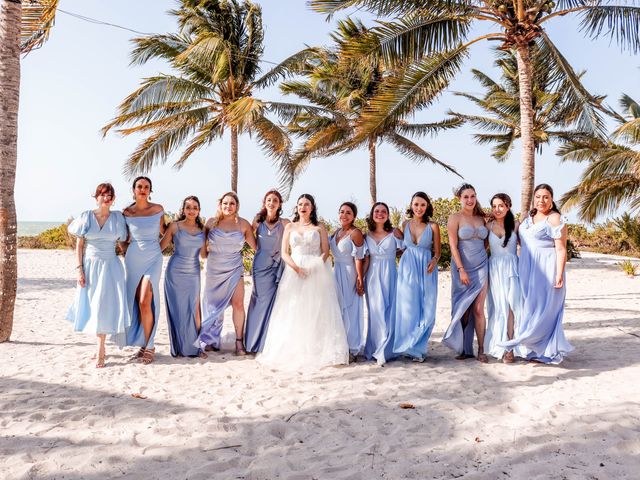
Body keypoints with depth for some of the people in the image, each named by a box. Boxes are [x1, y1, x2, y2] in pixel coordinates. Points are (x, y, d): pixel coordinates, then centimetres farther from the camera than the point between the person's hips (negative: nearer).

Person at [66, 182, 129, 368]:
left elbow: (123, 240, 11)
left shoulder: (117, 217, 2)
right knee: (91, 306, 8)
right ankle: (101, 347, 24)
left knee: (105, 307, -2)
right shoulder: (86, 216, 0)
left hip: (111, 267, -1)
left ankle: (100, 351, 4)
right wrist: (79, 269, -6)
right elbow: (79, 245, -1)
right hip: (90, 267, 1)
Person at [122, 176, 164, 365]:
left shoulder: (158, 209, 0)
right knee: (138, 304, 6)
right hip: (133, 260, 2)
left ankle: (148, 346, -1)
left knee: (145, 302, -12)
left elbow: (163, 232, 14)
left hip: (153, 259, -2)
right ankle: (144, 344, 18)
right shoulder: (127, 212, 2)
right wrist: (127, 250, 5)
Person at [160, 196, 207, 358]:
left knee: (195, 310, -1)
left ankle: (195, 346, 7)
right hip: (175, 272, -2)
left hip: (193, 273, 2)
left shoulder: (202, 229, 6)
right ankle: (180, 347, 14)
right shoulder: (175, 226, -3)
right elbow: (160, 246, 1)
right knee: (177, 310, 3)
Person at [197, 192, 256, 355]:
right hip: (214, 269, 1)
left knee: (238, 304, -10)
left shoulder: (243, 224, -1)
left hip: (234, 269, -1)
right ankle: (211, 340, 28)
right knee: (215, 305, 11)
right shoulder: (211, 222, 1)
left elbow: (255, 245, 2)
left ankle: (239, 341, 0)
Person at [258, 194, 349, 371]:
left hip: (316, 273, -1)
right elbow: (284, 252, 5)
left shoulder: (319, 227, 9)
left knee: (316, 311, -6)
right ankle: (293, 352, 2)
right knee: (293, 312, -2)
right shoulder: (289, 227, 12)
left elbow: (326, 251, 2)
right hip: (294, 272, 2)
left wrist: (316, 266, -15)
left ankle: (318, 352, -3)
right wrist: (296, 268, -11)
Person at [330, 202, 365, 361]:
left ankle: (352, 349, 12)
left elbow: (359, 258, -15)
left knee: (349, 311, 0)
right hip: (336, 273, 7)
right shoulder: (337, 232, 10)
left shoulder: (355, 233, -12)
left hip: (349, 274, -7)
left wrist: (360, 280, -18)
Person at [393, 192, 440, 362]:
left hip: (426, 270, -1)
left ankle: (418, 347, 14)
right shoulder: (405, 224, 7)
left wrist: (434, 261, -15)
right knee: (408, 309, 0)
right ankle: (409, 346, 13)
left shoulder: (433, 226, 1)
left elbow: (437, 252, 4)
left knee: (425, 310, 0)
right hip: (407, 269, 1)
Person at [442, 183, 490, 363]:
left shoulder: (482, 218, 10)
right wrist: (461, 270, -15)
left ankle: (481, 350, 5)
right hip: (462, 269, -2)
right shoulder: (455, 218, -3)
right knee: (464, 310, 4)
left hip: (481, 268, 3)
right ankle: (464, 349, 15)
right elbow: (453, 246, -9)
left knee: (478, 309, 0)